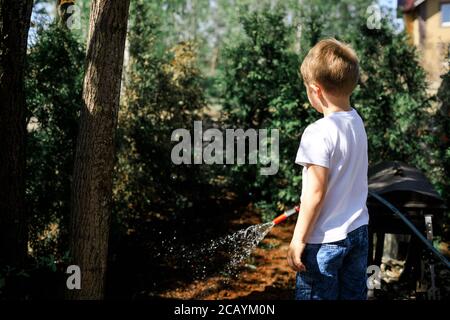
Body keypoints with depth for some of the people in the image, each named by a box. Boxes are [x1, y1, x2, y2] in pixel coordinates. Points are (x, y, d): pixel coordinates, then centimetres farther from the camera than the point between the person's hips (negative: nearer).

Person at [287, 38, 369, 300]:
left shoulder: (319, 133, -21)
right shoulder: (357, 122, 3)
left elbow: (315, 192, -21)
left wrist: (298, 239, -13)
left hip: (325, 239, -8)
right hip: (358, 230, 8)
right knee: (354, 295, 17)